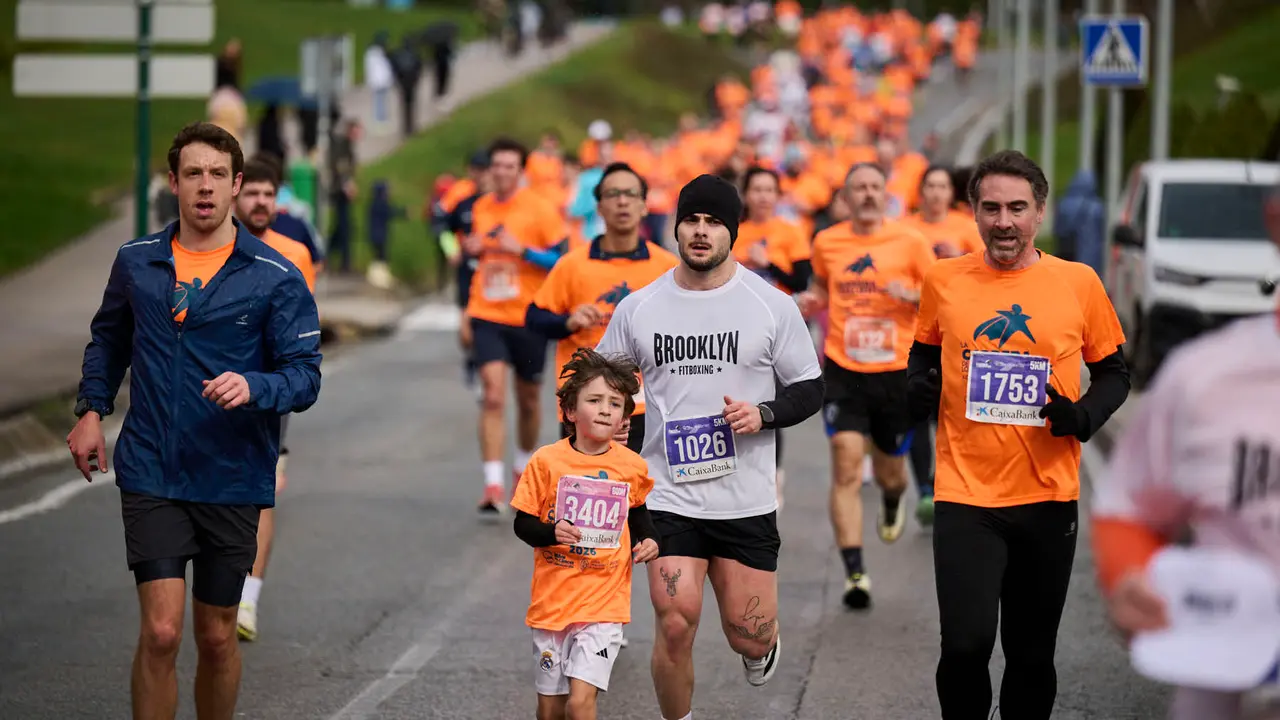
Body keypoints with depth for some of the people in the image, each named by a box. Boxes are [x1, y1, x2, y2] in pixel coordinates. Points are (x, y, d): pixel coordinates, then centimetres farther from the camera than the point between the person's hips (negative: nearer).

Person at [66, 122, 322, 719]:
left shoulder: (275, 277, -5)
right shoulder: (135, 262, 4)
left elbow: (304, 375, -7)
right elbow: (108, 338, 22)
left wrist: (253, 386, -26)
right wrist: (92, 410, 10)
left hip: (232, 480, 0)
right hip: (150, 474, 0)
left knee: (216, 638, 10)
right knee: (161, 632, -12)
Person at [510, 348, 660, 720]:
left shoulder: (632, 467, -2)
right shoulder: (547, 461, -8)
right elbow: (522, 523, -3)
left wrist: (648, 540, 1)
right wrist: (550, 533, -22)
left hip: (604, 602, -1)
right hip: (552, 601, 1)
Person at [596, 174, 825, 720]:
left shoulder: (772, 306, -1)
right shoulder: (637, 308, 3)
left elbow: (809, 389, 4)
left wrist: (763, 414, -15)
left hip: (747, 504, 0)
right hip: (669, 498, 0)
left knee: (748, 636, 2)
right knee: (676, 626, -12)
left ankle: (759, 645, 41)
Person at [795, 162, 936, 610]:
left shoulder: (909, 242, -2)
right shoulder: (827, 243, 4)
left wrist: (913, 295, -17)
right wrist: (813, 301, 2)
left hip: (897, 371, 0)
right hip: (843, 370, 0)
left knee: (889, 469, 13)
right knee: (846, 462, -16)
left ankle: (892, 504, 54)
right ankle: (854, 572, -17)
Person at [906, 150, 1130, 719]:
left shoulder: (1079, 283, 0)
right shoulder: (943, 281, 1)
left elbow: (1113, 373, 9)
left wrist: (1083, 416, -10)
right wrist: (918, 386, -4)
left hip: (1048, 498, 1)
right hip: (964, 496, -1)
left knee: (1032, 653, 10)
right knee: (965, 645, -14)